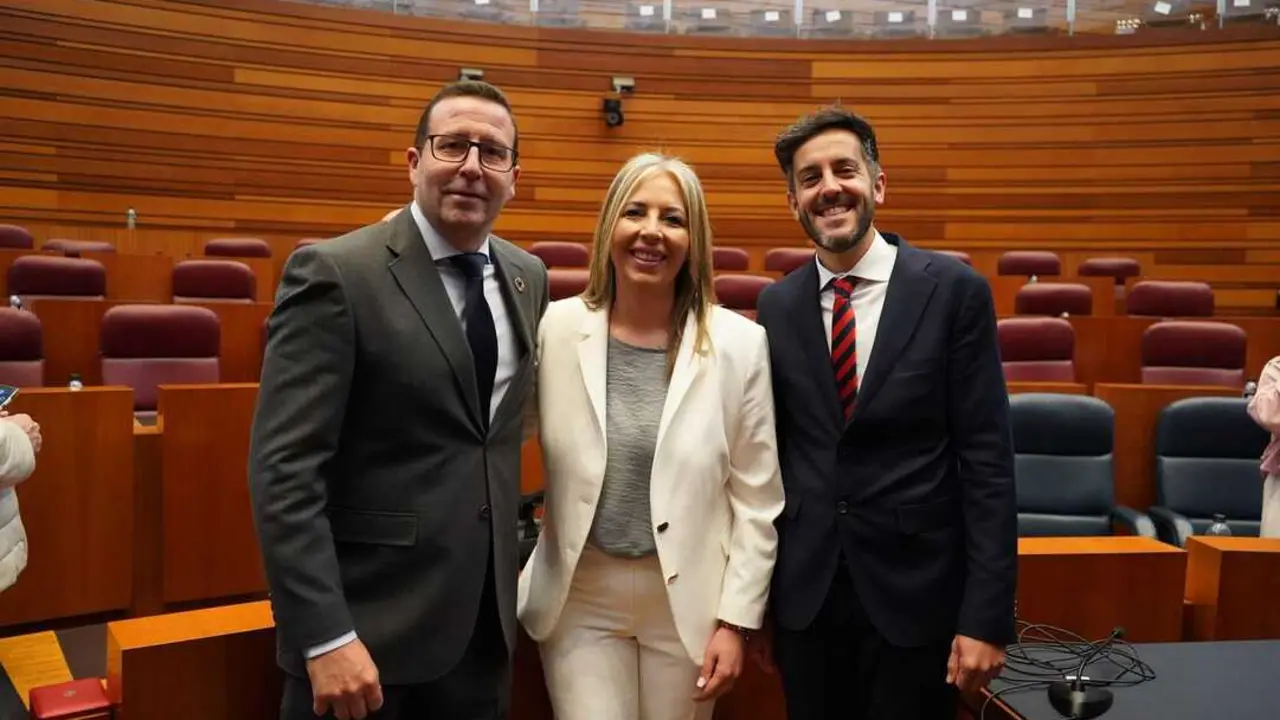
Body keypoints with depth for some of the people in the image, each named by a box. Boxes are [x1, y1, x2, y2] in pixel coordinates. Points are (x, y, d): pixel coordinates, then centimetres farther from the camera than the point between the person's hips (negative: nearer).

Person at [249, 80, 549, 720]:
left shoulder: (528, 278, 6)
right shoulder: (335, 274, -13)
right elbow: (283, 471, -17)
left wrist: (506, 566, 15)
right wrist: (325, 637, -22)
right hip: (368, 625, -5)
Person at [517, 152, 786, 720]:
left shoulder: (740, 342, -8)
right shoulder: (554, 328, -6)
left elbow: (757, 499, -4)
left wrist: (737, 619, -4)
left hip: (689, 599, 0)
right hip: (580, 598, 0)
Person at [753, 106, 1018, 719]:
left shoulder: (954, 290, -7)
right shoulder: (776, 305, 2)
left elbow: (987, 461, -8)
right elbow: (770, 457, 5)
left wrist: (987, 615, -11)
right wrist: (757, 597, 7)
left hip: (916, 590, -2)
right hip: (804, 593, 3)